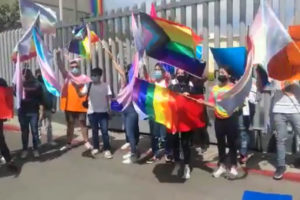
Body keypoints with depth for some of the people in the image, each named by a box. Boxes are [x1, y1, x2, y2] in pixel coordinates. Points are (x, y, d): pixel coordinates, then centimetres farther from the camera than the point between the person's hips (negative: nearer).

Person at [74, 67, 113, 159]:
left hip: (103, 112, -2)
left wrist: (109, 108, -8)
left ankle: (107, 149, 4)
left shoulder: (105, 85, -2)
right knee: (94, 131, 13)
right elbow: (81, 94, -10)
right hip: (92, 112, 2)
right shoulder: (89, 85, 1)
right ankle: (95, 148, 26)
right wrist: (77, 88, -27)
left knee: (105, 131, -3)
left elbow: (109, 97, 0)